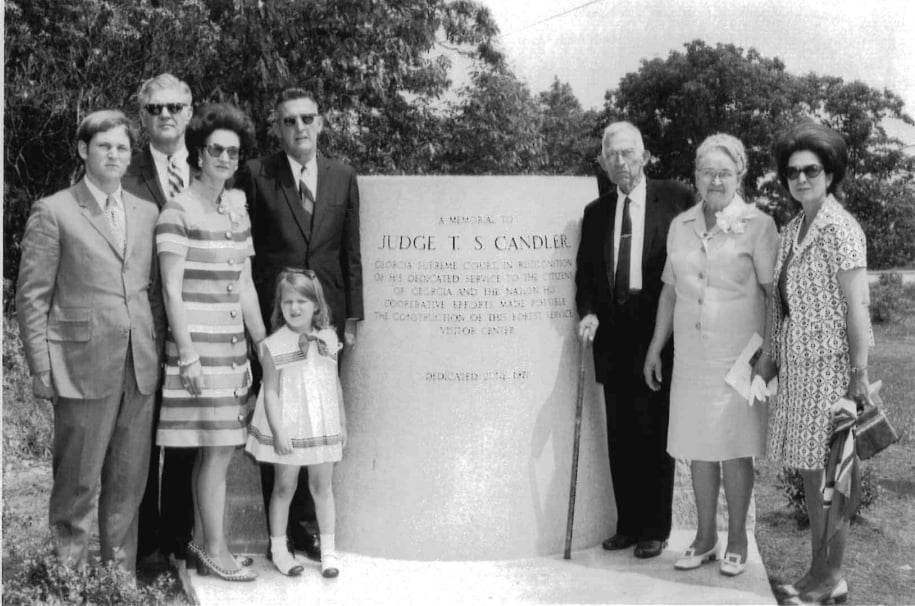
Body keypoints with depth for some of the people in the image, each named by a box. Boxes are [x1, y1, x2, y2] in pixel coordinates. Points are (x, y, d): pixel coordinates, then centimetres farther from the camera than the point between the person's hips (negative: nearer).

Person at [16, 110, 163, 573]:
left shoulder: (147, 213, 13)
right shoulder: (53, 212, -1)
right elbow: (31, 296, -3)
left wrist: (158, 349, 8)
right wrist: (42, 369, -8)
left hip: (140, 368, 5)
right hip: (83, 368, -4)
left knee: (129, 483, 11)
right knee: (78, 483, 3)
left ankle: (122, 573, 23)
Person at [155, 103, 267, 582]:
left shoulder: (237, 210, 12)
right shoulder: (178, 210, -8)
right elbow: (171, 290, -11)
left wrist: (265, 347, 15)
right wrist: (188, 354, -15)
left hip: (232, 344, 7)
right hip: (196, 343, -7)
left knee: (213, 448, 10)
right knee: (218, 448, -5)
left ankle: (200, 542, 21)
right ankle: (215, 550, 7)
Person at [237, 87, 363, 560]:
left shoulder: (342, 177, 9)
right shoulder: (256, 175, 0)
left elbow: (350, 252, 10)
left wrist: (351, 317, 7)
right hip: (272, 318, -2)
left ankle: (306, 524, 17)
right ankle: (278, 530, 13)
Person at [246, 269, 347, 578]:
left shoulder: (328, 339, 4)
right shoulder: (273, 346, -7)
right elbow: (270, 392, -8)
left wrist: (342, 423, 13)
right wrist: (278, 431, -14)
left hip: (323, 427, 3)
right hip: (287, 429, -3)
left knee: (322, 486, 9)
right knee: (284, 486, 7)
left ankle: (328, 551, 16)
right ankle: (278, 548, 20)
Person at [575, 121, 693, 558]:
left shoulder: (676, 200, -1)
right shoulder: (596, 212, 12)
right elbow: (585, 273, 14)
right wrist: (588, 313, -4)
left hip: (659, 333, -4)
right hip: (612, 336, 4)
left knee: (654, 432, 1)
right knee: (620, 434, 9)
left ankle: (655, 529, 12)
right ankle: (627, 524, 20)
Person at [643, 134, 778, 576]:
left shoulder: (758, 226, -6)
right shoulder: (680, 226, 8)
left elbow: (775, 292, -7)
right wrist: (655, 348, 14)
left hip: (738, 355, -4)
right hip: (691, 355, 4)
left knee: (734, 449, 3)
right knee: (698, 448, 10)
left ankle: (737, 540, 19)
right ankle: (705, 537, 24)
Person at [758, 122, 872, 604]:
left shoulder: (840, 229, -11)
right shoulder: (791, 230, 11)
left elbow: (856, 307, -14)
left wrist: (859, 375, -16)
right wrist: (768, 357, 12)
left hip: (830, 366, -7)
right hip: (796, 366, 8)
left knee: (827, 473, 0)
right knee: (809, 472, 13)